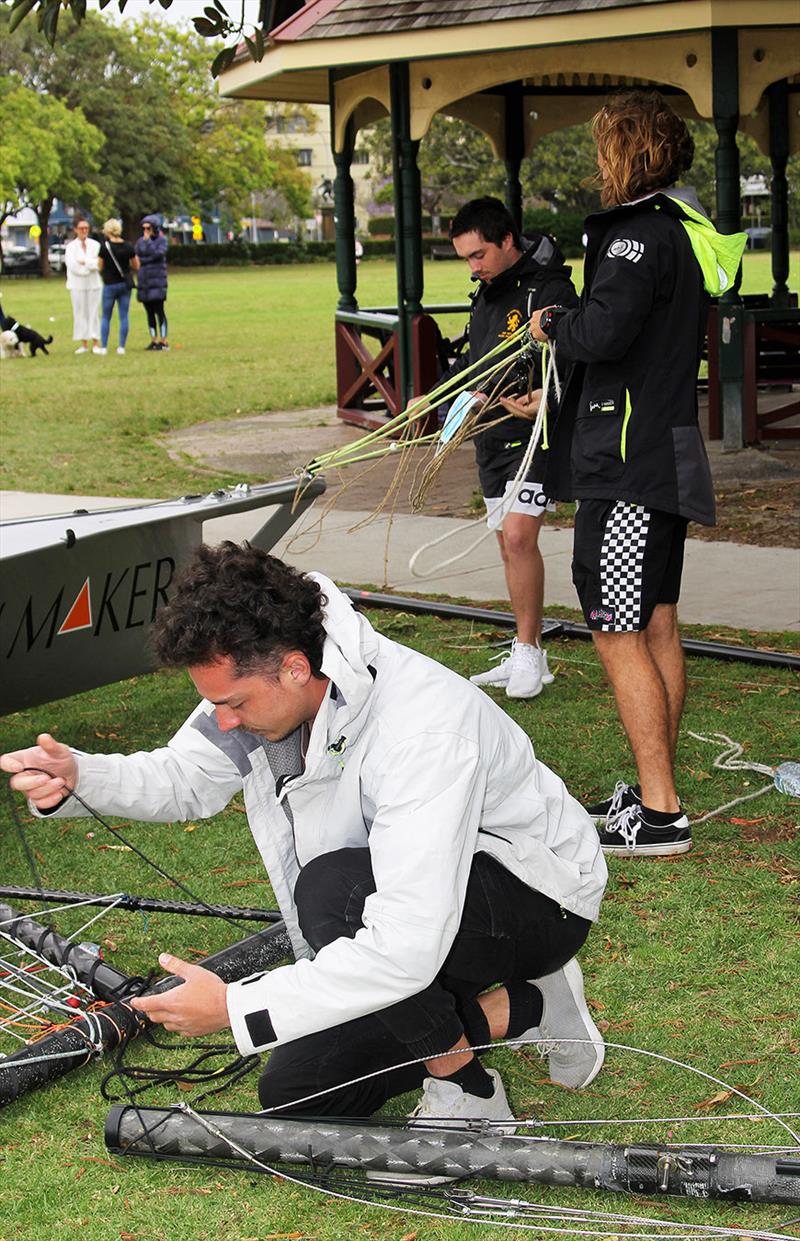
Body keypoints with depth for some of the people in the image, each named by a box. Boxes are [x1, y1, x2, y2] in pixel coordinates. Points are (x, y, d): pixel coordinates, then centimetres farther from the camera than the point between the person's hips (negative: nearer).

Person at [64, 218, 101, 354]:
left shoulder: (95, 245, 4)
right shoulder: (71, 247, 3)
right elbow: (72, 265, -9)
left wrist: (84, 262, -14)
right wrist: (91, 264, -9)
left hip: (93, 283, 0)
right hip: (77, 285, 0)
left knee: (94, 312, -2)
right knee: (80, 313, 1)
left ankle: (96, 344, 0)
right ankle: (84, 344, 6)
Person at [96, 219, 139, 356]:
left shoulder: (104, 246, -11)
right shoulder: (128, 246, -3)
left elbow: (100, 267, -5)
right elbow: (136, 266, 4)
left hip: (110, 285, -2)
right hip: (125, 284, 2)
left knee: (106, 317, 8)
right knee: (123, 316, 6)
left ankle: (103, 347, 6)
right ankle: (121, 347, 3)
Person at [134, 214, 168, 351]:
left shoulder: (161, 240, -1)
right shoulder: (140, 241, 11)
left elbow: (158, 254, -16)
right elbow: (136, 258, 8)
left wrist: (148, 241, -12)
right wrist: (150, 259, -4)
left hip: (157, 280, -5)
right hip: (144, 281, 5)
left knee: (159, 310, -8)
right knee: (149, 312, 6)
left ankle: (163, 341, -5)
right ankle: (154, 340, 12)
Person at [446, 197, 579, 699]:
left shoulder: (550, 290, -13)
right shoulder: (488, 292, 15)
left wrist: (545, 399, -35)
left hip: (536, 432, -9)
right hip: (493, 435, 9)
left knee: (518, 536, -17)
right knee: (510, 543, 9)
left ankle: (528, 653, -7)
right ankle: (529, 656, 16)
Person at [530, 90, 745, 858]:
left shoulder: (641, 233, -16)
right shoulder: (684, 229, 15)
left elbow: (604, 331, -29)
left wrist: (552, 325, -10)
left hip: (627, 465, -10)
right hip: (666, 456, 10)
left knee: (617, 632, -6)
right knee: (656, 626, 14)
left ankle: (659, 815, -4)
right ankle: (656, 792, 23)